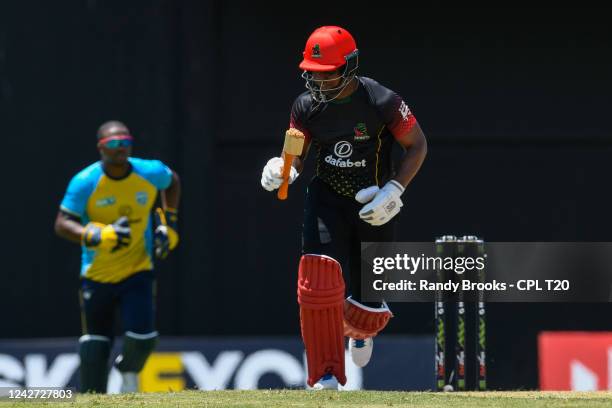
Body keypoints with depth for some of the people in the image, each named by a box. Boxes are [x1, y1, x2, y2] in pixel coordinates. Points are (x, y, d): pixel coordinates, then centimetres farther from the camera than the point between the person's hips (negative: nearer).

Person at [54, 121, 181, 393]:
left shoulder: (150, 173, -8)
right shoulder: (85, 182, -15)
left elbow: (172, 181, 16)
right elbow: (62, 225, -18)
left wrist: (168, 222, 9)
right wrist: (97, 236, -33)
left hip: (138, 271, 1)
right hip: (96, 275, -1)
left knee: (142, 337, -14)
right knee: (95, 342, 2)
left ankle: (128, 371, 21)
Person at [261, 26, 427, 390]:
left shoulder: (382, 102, -19)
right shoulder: (307, 106, -7)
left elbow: (418, 145, -7)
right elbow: (297, 155, 4)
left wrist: (394, 190, -19)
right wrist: (283, 169, -21)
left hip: (375, 208, -2)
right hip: (327, 199, 2)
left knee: (366, 311, 5)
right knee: (318, 278, -24)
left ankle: (360, 328, 47)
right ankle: (327, 376, -13)